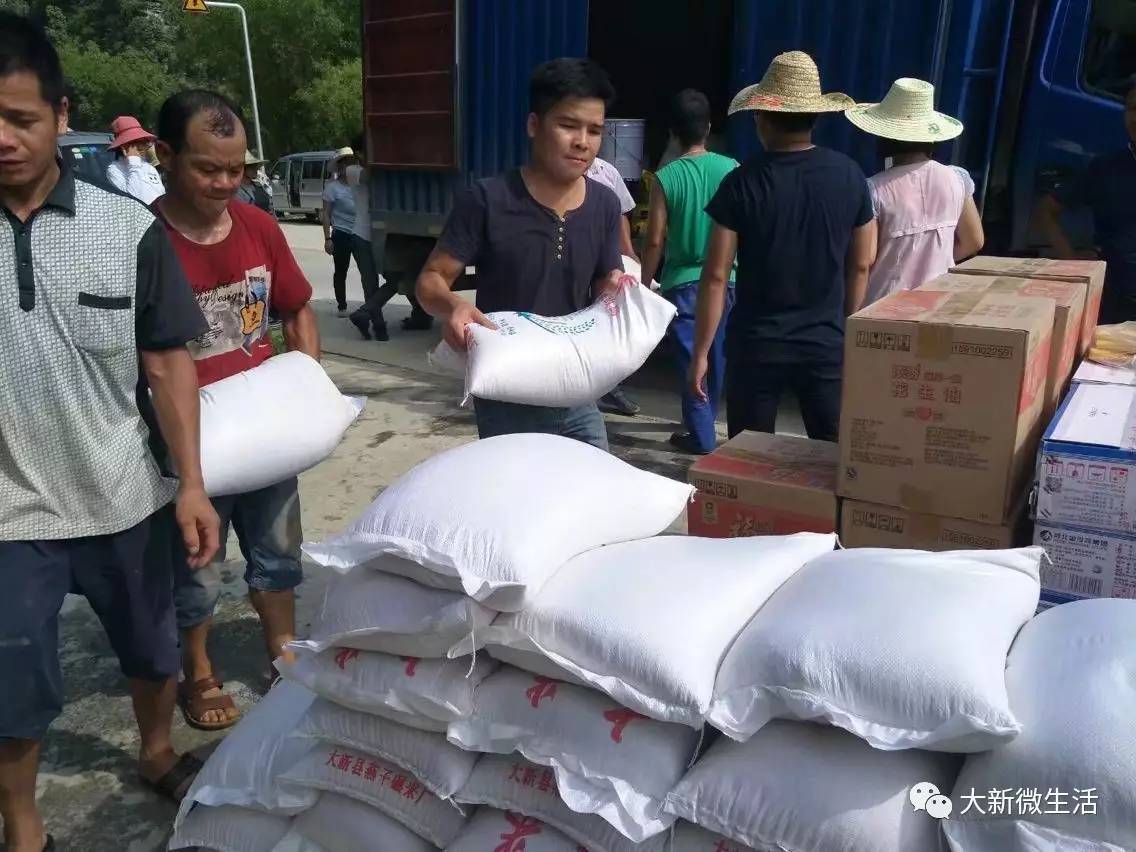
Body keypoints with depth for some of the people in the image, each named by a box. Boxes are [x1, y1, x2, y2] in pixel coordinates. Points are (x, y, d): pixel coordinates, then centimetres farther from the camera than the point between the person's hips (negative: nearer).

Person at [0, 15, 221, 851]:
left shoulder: (128, 226, -7)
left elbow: (168, 361, -3)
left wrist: (191, 483, -7)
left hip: (125, 500, 1)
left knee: (154, 650, 21)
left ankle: (158, 752, 50)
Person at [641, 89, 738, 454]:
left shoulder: (666, 177, -9)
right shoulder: (730, 169, -3)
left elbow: (655, 241, -9)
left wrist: (645, 284, 3)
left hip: (682, 282, -3)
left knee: (690, 359, 5)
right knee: (717, 356, 18)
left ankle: (701, 435, 9)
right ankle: (705, 421, 35)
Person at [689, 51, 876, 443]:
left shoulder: (743, 182, -10)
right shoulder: (850, 175, 0)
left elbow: (716, 276, -10)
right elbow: (860, 267, 9)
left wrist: (700, 353, -3)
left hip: (756, 345, -2)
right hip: (827, 344, 3)